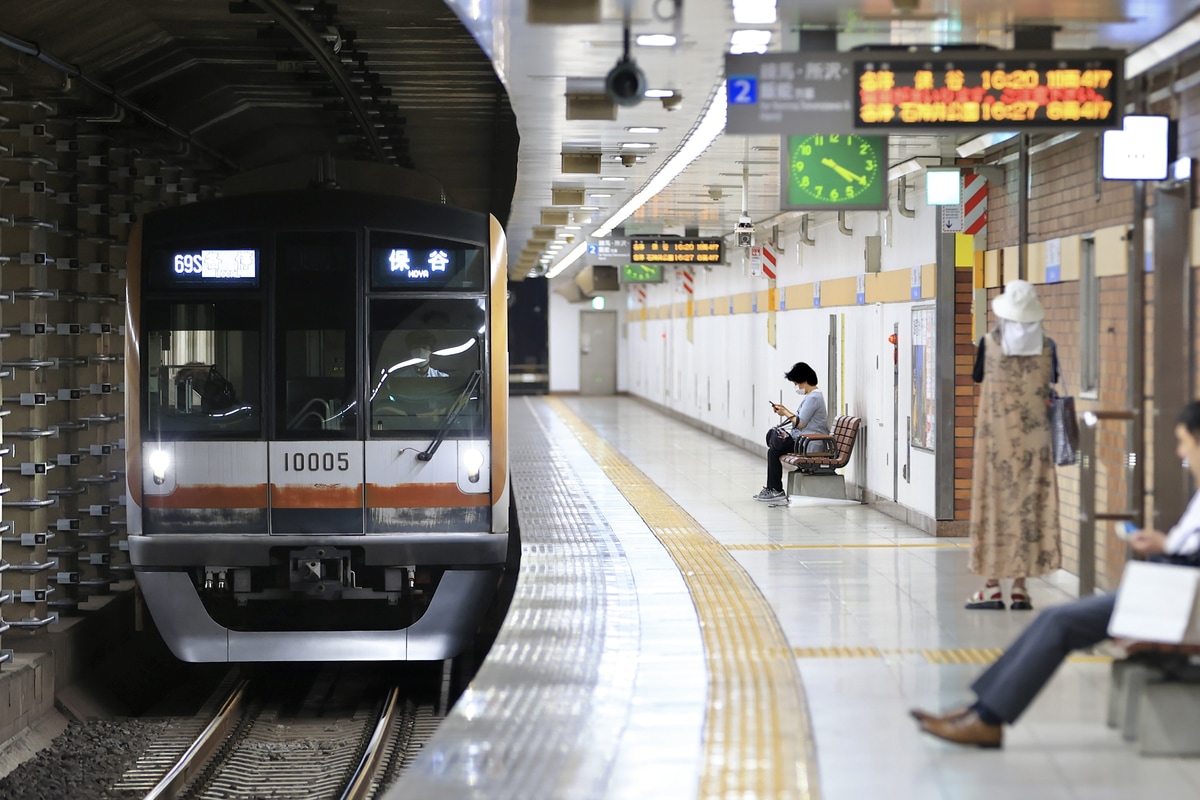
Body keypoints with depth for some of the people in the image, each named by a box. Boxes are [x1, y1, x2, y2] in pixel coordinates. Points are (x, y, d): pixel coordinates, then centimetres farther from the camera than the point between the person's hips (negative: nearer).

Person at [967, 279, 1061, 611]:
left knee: (995, 500, 5)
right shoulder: (1046, 345, -3)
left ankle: (993, 586, 3)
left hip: (996, 436, -1)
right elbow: (1051, 387, 3)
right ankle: (1021, 587, 6)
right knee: (1029, 504, 6)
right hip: (1034, 438, 1)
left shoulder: (990, 342, -7)